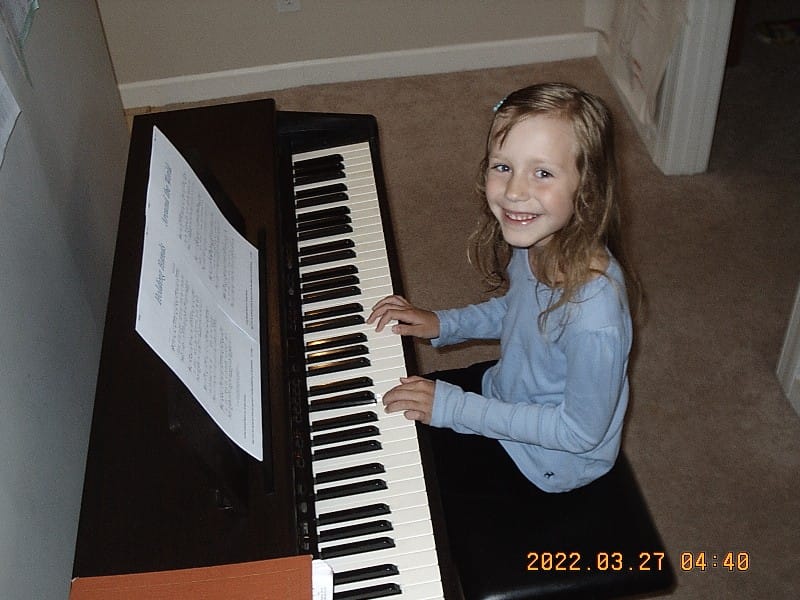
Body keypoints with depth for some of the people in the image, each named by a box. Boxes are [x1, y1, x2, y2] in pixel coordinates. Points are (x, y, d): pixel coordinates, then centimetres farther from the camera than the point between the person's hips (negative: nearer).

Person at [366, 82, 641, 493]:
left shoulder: (594, 313, -39)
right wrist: (441, 324, -7)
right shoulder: (535, 241, -16)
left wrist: (455, 408, -26)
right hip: (509, 389, 7)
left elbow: (581, 432, -26)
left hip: (546, 462, -6)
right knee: (395, 405, 17)